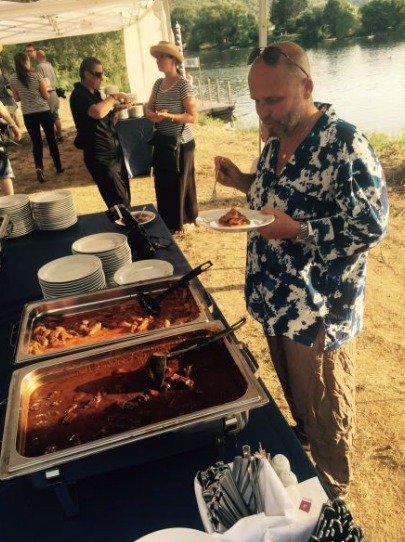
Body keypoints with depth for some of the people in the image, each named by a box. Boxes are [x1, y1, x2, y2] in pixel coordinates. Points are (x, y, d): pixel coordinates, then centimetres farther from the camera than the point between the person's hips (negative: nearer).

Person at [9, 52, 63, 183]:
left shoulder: (13, 79, -1)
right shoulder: (36, 76, -9)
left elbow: (17, 98, 8)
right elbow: (46, 96, -5)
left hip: (28, 115, 2)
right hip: (43, 111, -2)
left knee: (36, 142, 9)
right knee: (51, 139, 13)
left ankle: (39, 168, -9)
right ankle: (58, 167, 21)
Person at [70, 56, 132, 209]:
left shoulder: (94, 92, 13)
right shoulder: (78, 95, -14)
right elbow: (97, 112, -34)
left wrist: (115, 104, 9)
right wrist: (114, 97, -19)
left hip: (115, 152, 9)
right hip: (100, 156, -9)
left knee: (125, 200, 14)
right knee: (120, 205, -8)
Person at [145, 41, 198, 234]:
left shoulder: (183, 84, -14)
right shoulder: (158, 83, 7)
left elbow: (193, 116, -17)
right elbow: (148, 108, 8)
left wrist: (169, 116, -27)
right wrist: (153, 115, -15)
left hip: (180, 144, -7)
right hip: (162, 143, 7)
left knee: (178, 184, 4)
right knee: (162, 184, 14)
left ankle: (178, 224, 20)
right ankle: (166, 222, 30)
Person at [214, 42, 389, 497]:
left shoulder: (344, 144, -21)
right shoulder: (277, 141, 4)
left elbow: (370, 226, -21)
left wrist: (295, 231, -29)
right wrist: (243, 182, -1)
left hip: (319, 312, -7)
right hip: (274, 300, 7)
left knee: (325, 411, 16)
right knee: (294, 397, 27)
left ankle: (332, 493, 42)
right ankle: (301, 443, 55)